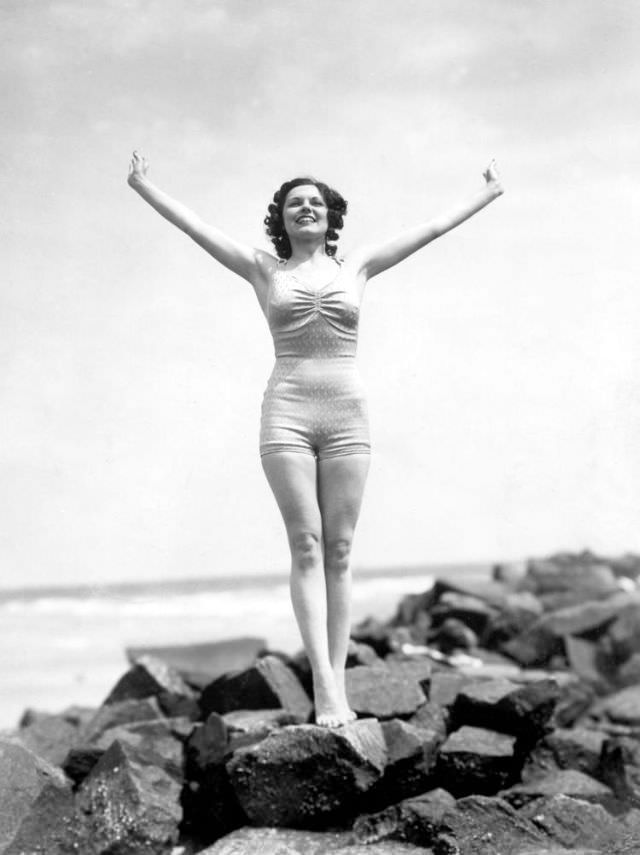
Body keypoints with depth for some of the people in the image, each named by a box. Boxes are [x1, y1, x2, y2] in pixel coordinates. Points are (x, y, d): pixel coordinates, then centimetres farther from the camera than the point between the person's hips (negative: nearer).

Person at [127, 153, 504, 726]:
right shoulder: (265, 270, 12)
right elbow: (195, 227, 11)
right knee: (306, 545, -9)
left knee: (339, 550, 0)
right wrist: (144, 188, 10)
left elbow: (431, 229, 20)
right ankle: (324, 687, -13)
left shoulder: (356, 267, 14)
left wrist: (487, 196, 25)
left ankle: (337, 685, 2)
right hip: (287, 411, -1)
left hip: (347, 415, 1)